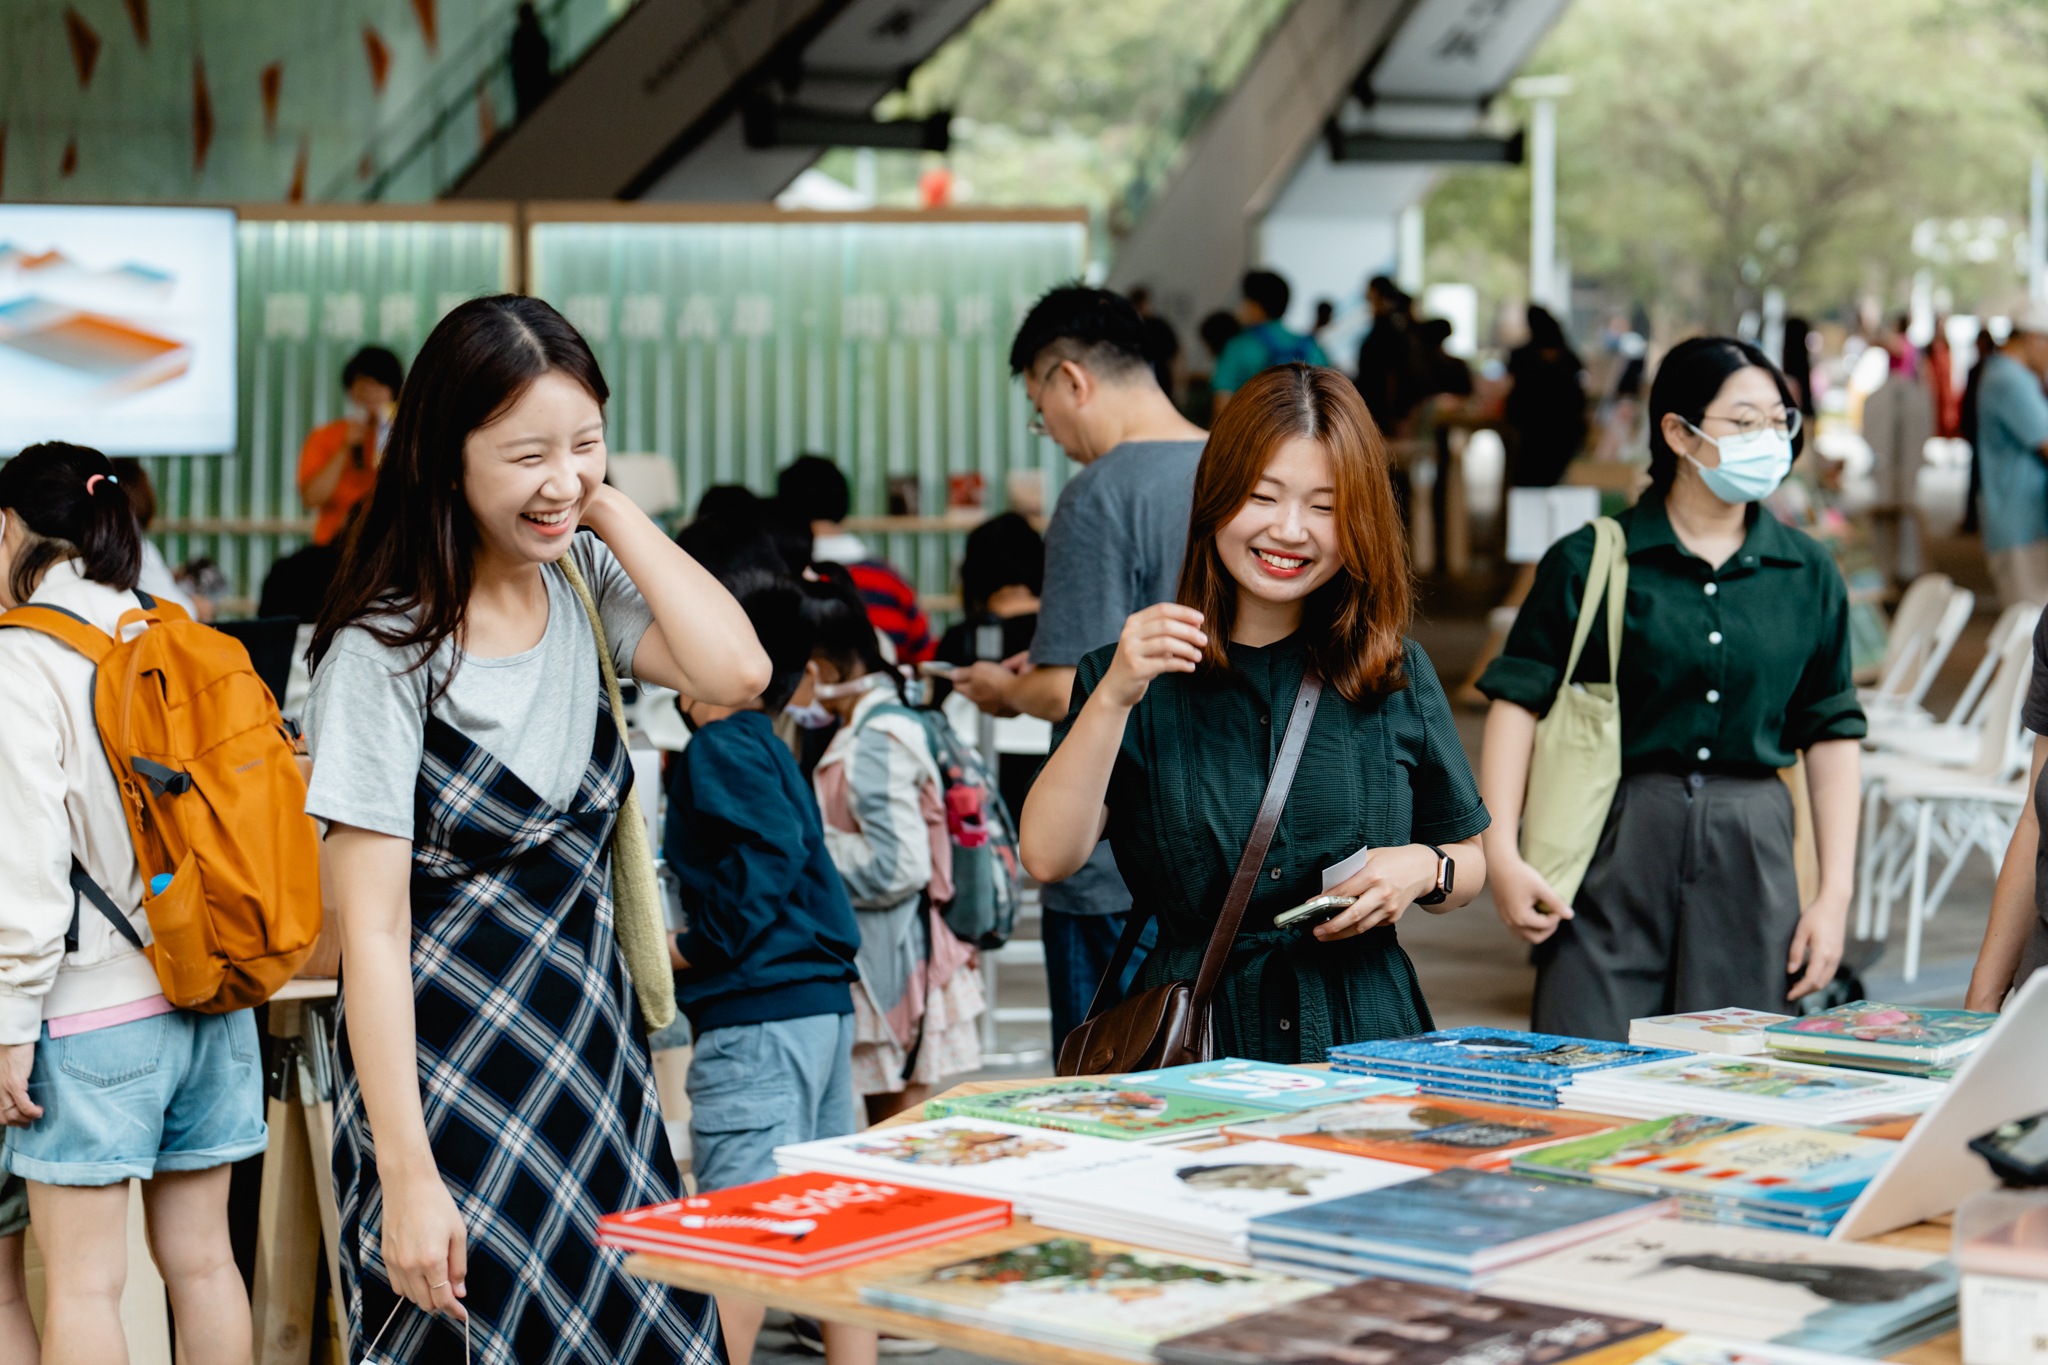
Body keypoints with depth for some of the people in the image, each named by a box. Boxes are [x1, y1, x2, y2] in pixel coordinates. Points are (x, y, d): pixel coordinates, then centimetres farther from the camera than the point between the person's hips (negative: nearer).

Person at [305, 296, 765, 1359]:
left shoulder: (583, 587, 5)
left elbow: (736, 671, -13)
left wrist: (611, 509, -8)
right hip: (450, 1081, -5)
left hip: (595, 1060, 6)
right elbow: (372, 927, -17)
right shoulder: (383, 650, -13)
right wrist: (408, 1178, -21)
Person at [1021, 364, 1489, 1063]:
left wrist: (1425, 868, -2)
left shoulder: (1398, 675, 10)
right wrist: (1114, 698, -17)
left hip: (1366, 1036, 1)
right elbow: (1049, 858, -8)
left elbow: (1472, 862, 19)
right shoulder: (1134, 674, 6)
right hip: (1192, 1045, -1)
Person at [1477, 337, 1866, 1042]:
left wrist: (1834, 892, 6)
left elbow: (1831, 732, 11)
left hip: (1752, 853, 3)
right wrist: (1500, 851, -11)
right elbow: (1518, 700, -1)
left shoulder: (1808, 575, 9)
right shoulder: (1589, 561, -1)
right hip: (1612, 854, -3)